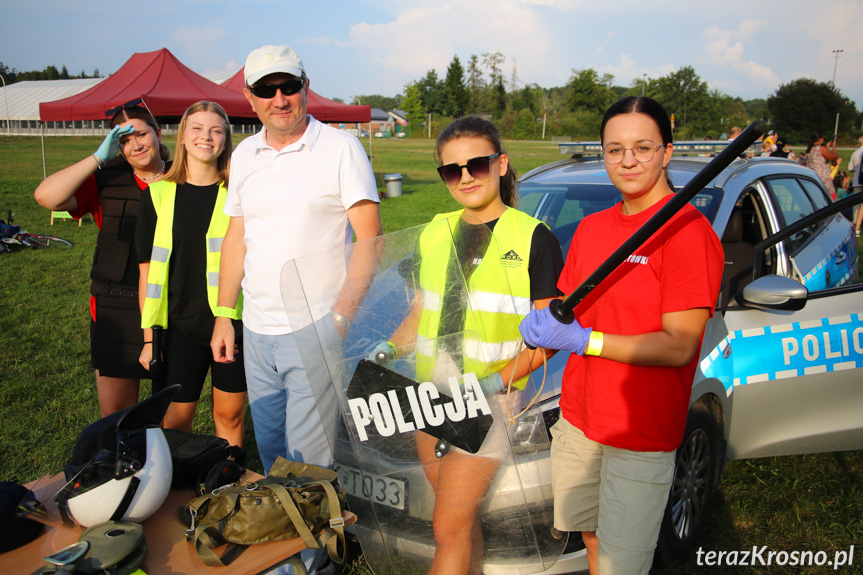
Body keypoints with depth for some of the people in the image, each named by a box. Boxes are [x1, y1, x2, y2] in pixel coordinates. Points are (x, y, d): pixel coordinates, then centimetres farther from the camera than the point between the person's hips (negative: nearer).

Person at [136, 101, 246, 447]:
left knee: (230, 415, 10)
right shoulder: (158, 195, 3)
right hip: (179, 326, 0)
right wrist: (149, 336, 0)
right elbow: (148, 271, 4)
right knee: (173, 422, 5)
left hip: (233, 323, 0)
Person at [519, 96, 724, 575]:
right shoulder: (591, 227, 7)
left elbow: (679, 347, -20)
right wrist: (540, 324, -4)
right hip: (577, 418, 7)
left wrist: (584, 340, -22)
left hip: (641, 435, -6)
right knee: (591, 534, 23)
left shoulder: (688, 230, -16)